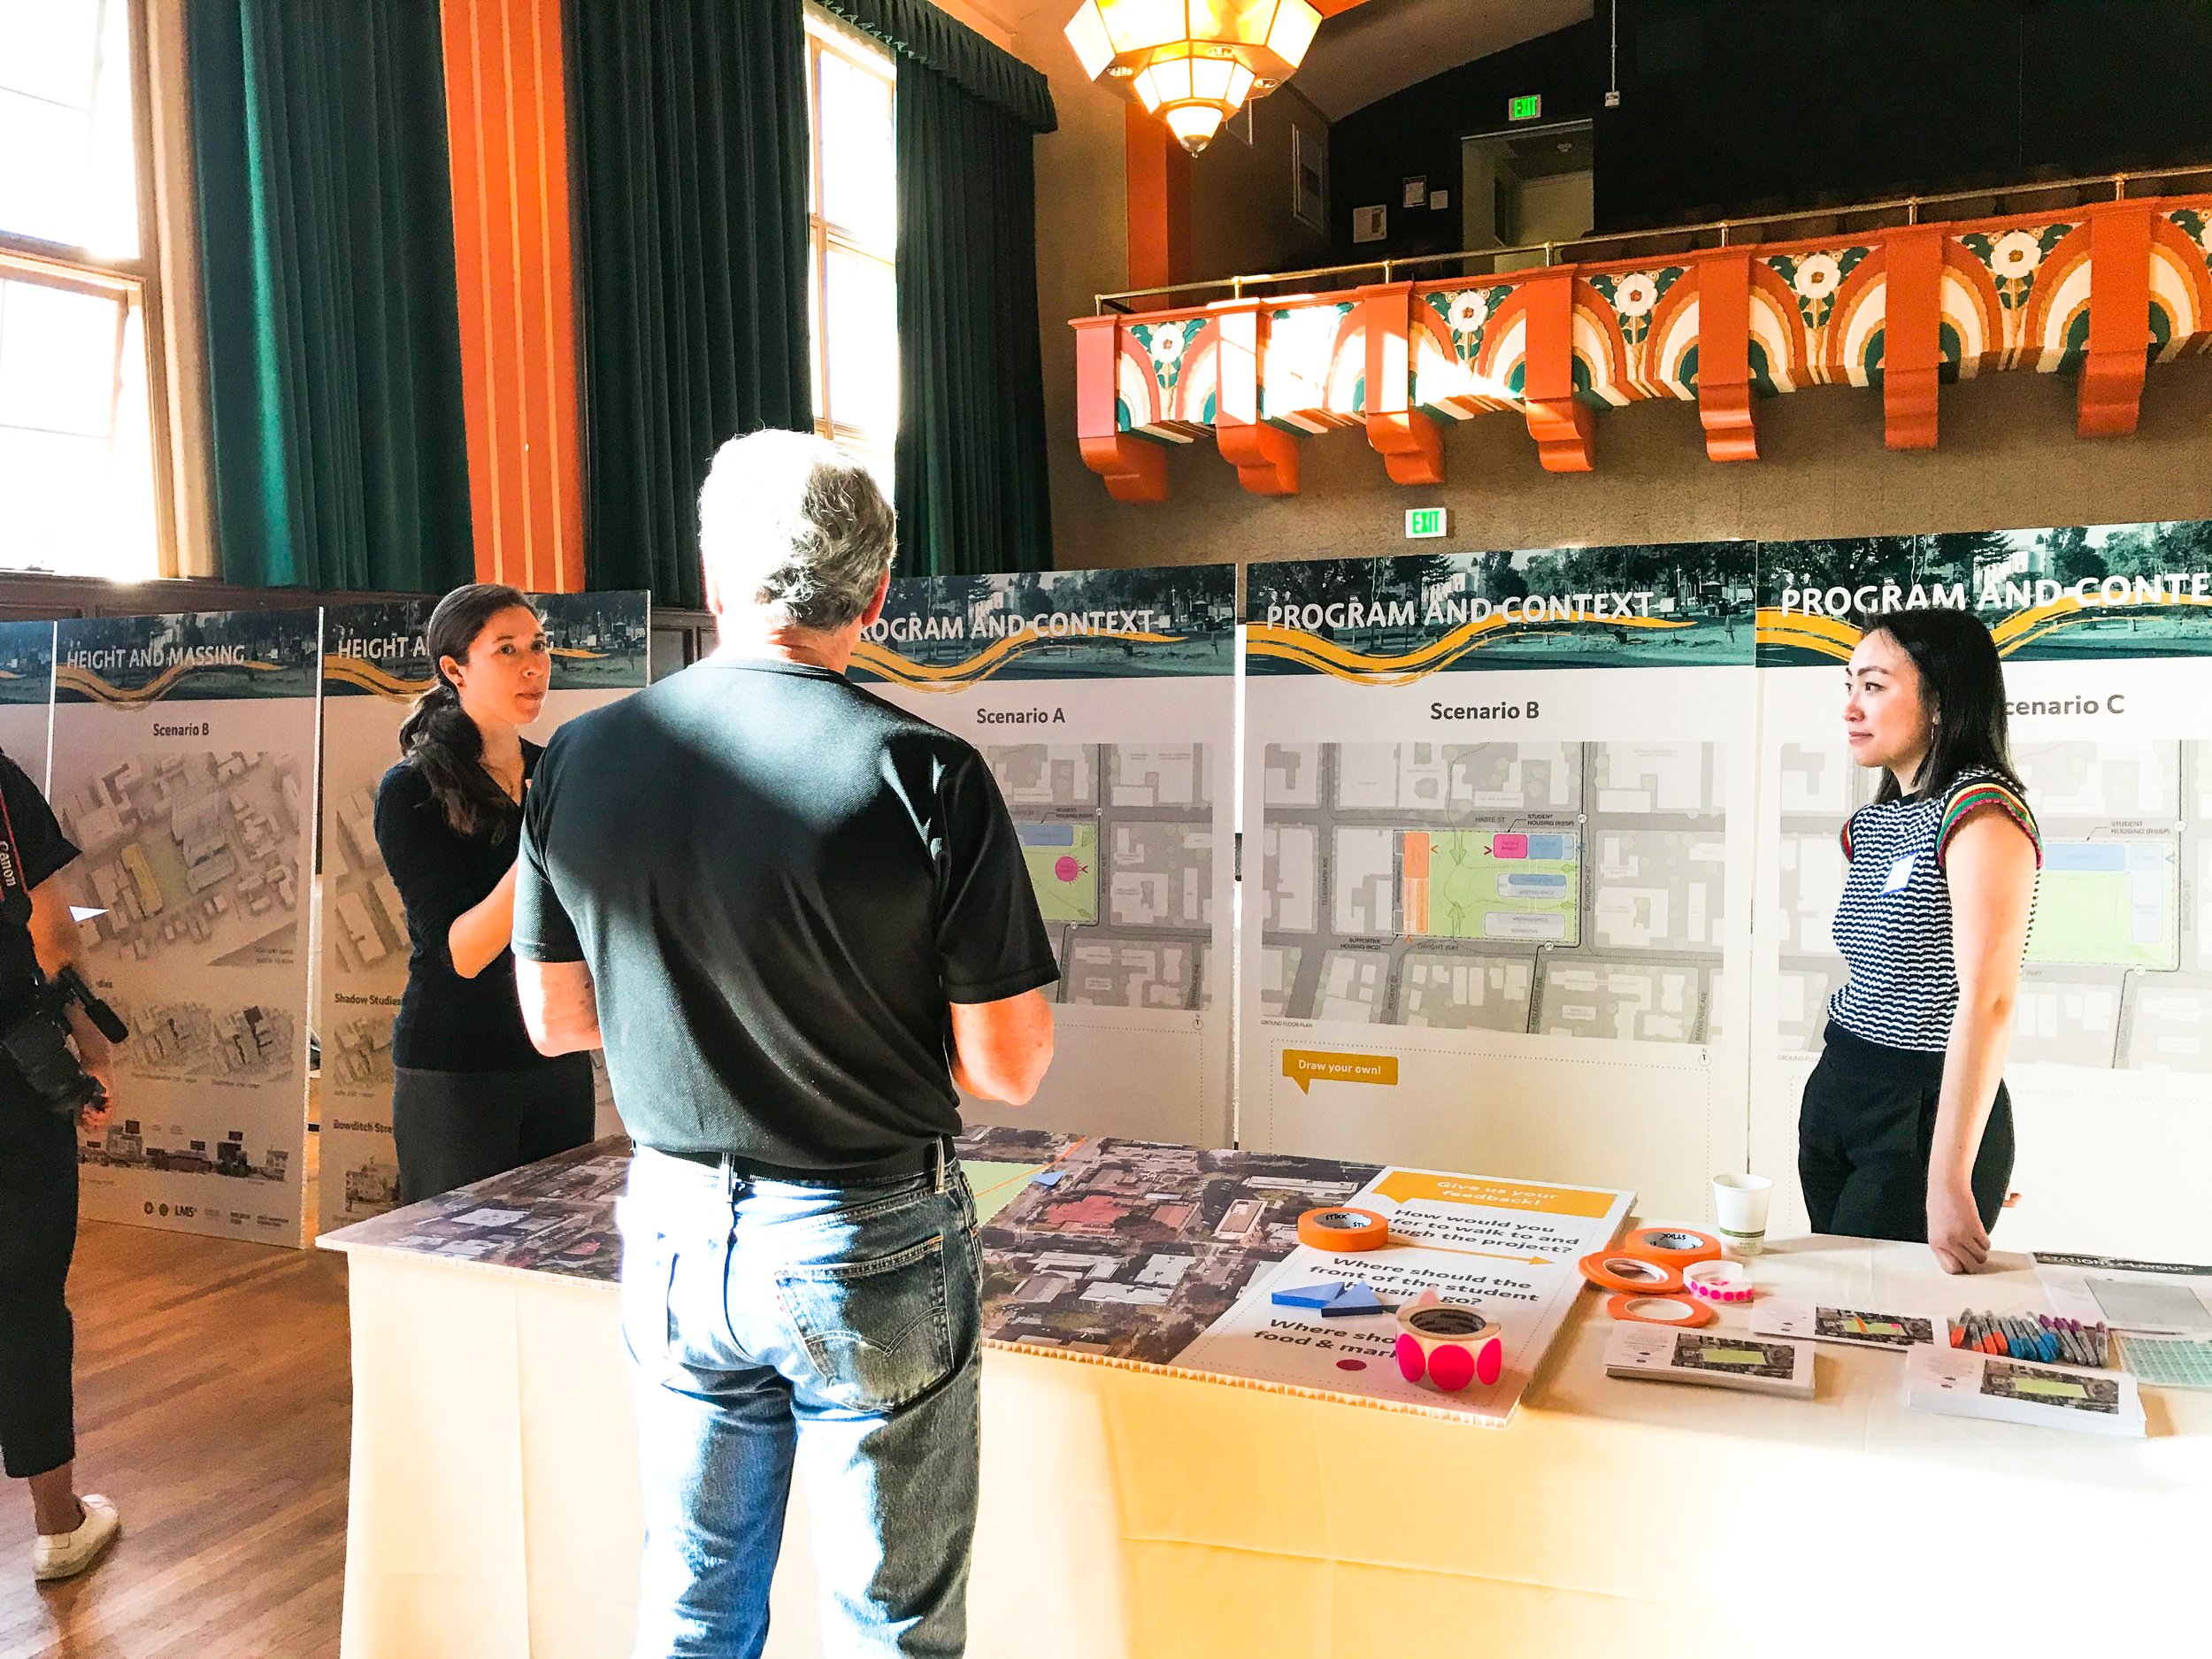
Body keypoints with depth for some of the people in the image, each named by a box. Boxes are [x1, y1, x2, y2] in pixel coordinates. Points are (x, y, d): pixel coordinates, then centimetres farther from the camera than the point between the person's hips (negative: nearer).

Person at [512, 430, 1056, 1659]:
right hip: (870, 1245, -4)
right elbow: (1006, 1066, -14)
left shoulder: (580, 759, -4)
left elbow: (553, 1020, 6)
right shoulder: (923, 773, -17)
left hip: (674, 1236, 4)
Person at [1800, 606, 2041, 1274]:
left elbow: (1987, 1000, -22)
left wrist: (1948, 1181, -25)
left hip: (1926, 1111, -8)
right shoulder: (1870, 824, 13)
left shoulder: (1981, 810, -14)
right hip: (1836, 1096, 8)